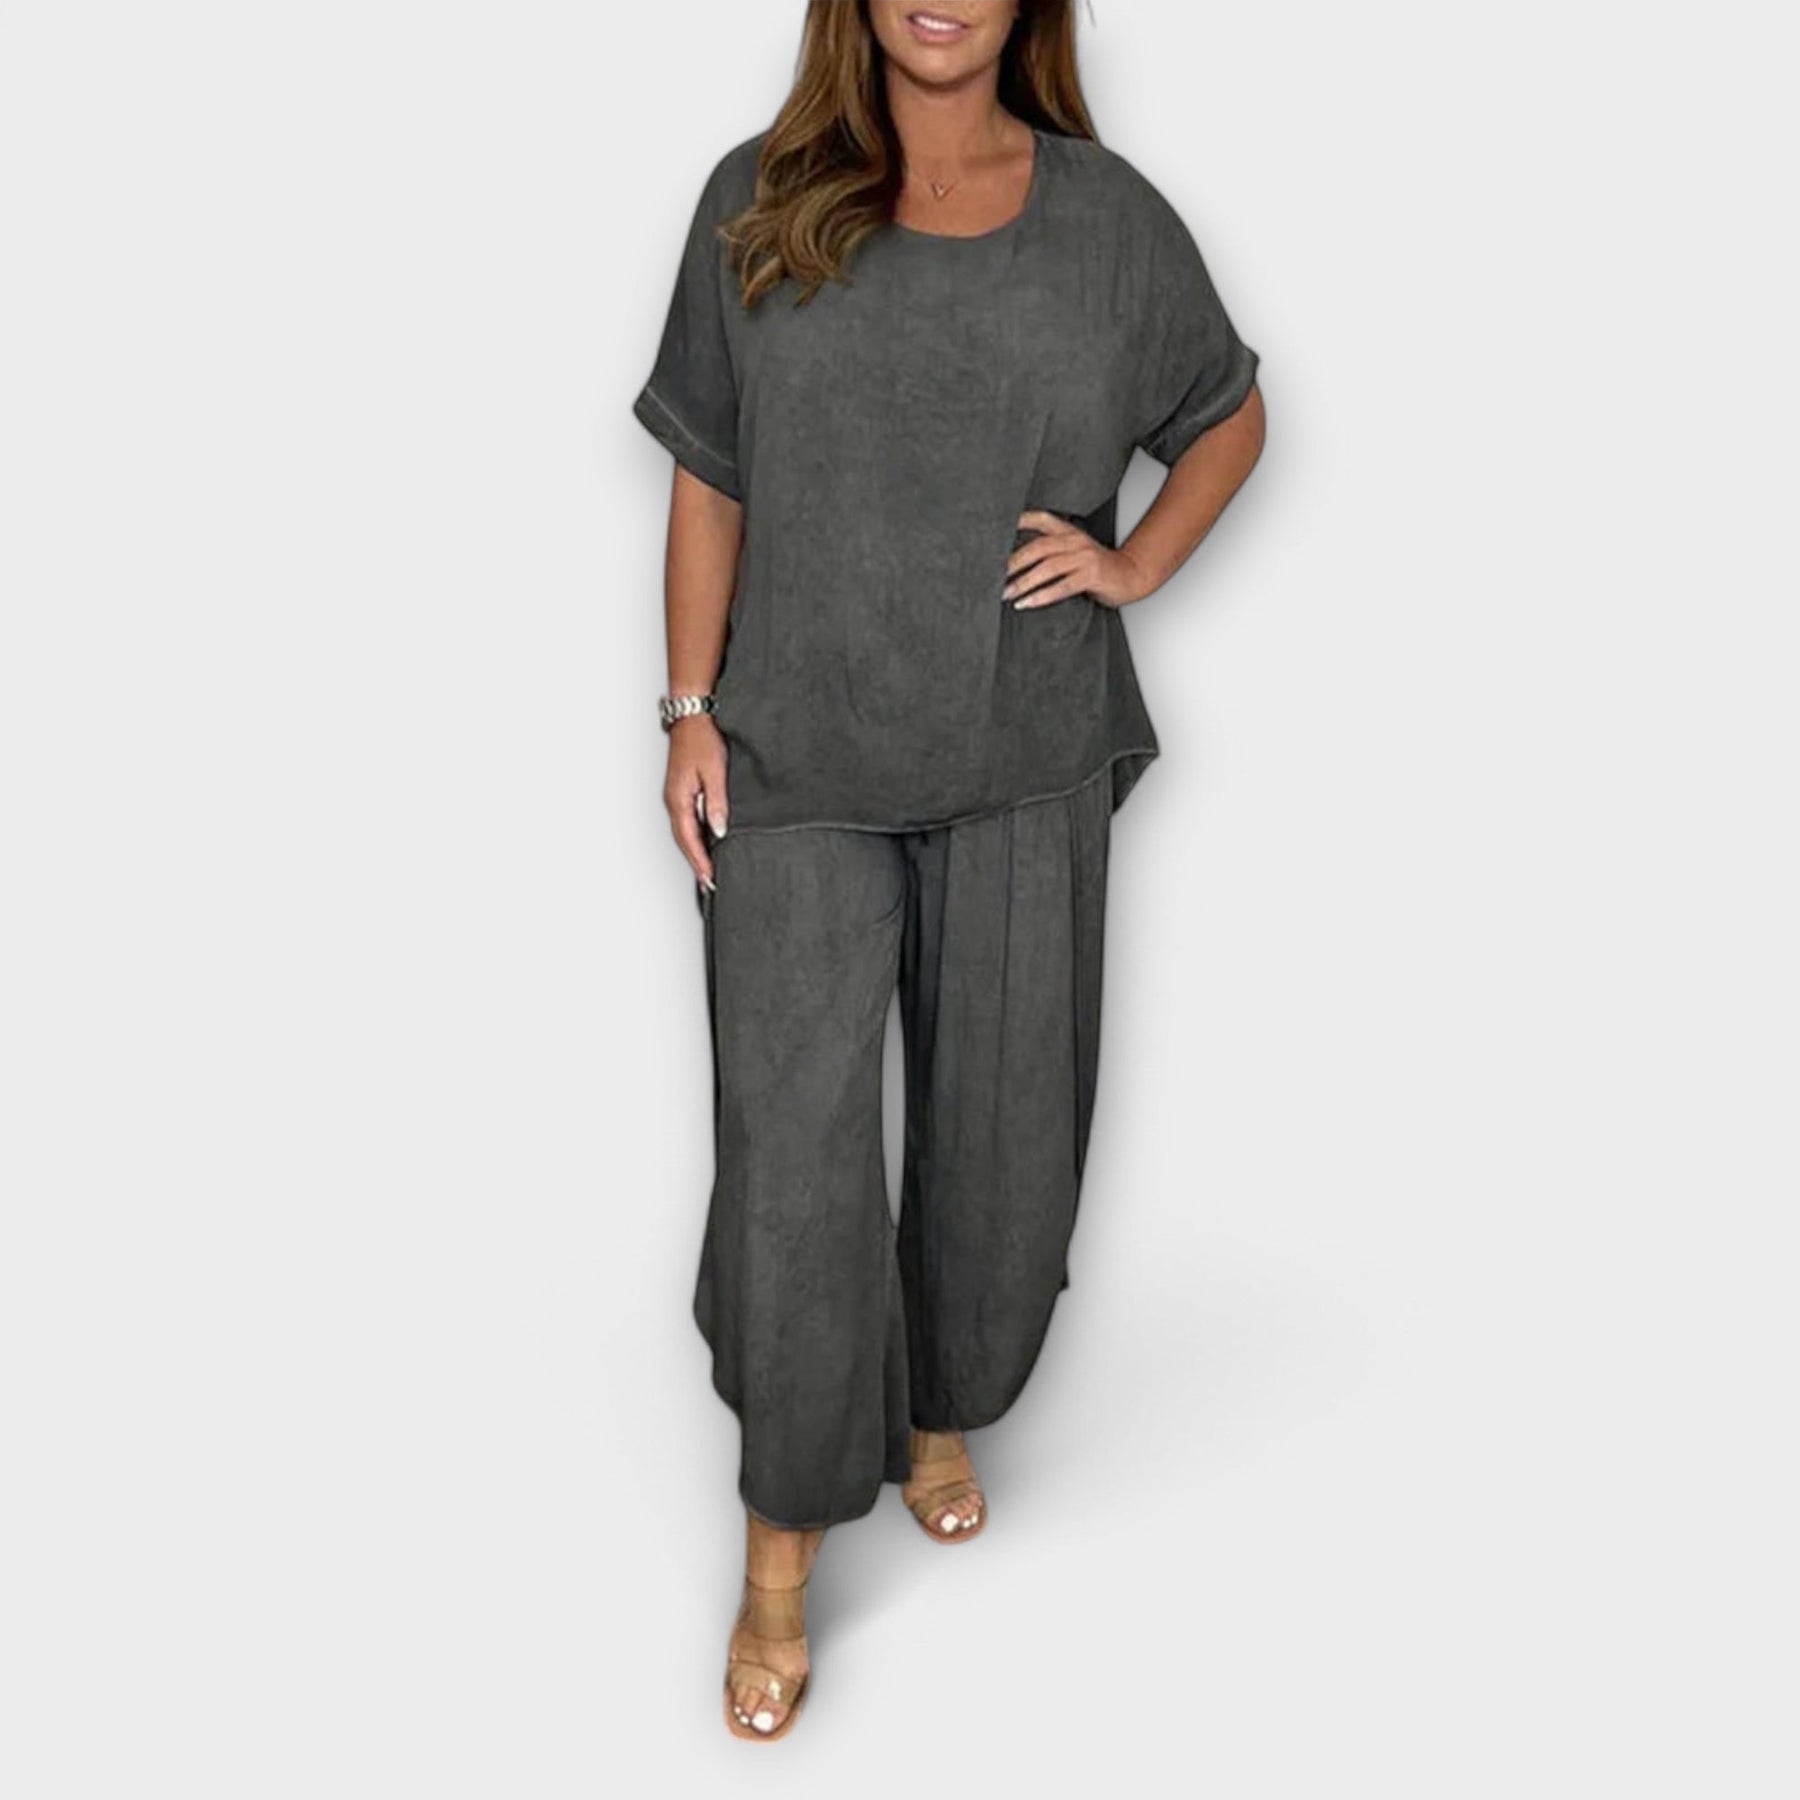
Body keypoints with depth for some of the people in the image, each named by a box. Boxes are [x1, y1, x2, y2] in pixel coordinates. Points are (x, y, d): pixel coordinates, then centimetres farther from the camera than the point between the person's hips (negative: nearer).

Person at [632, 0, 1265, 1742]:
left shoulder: (1109, 219, 1)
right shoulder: (759, 207, 0)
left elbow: (1232, 415, 16)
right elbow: (709, 483, 4)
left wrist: (1137, 562, 0)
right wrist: (691, 711, -1)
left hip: (1026, 767, 2)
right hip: (800, 767, -1)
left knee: (1002, 1129, 13)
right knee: (793, 1153, -2)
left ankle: (943, 1416, 41)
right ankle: (782, 1555, 16)